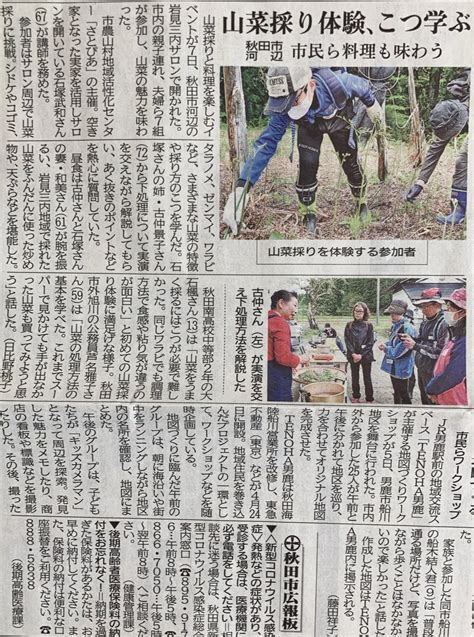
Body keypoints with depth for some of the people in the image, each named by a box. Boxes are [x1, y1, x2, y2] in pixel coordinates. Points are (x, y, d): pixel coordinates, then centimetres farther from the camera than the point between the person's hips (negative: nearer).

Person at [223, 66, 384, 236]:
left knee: (350, 163, 0)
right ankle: (308, 213, 3)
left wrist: (372, 107, 2)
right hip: (309, 126, 0)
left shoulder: (337, 82, -43)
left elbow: (363, 86, -21)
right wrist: (240, 189, -51)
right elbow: (266, 143, -41)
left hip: (339, 122, 0)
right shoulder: (285, 108, -39)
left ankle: (361, 203, 28)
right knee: (307, 164, -18)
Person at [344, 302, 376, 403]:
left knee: (367, 379, 4)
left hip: (366, 356, -2)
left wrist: (361, 355, -13)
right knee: (354, 378, 12)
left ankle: (370, 399, 13)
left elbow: (370, 342, -6)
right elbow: (347, 341, -1)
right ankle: (355, 397, 25)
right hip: (353, 356, 2)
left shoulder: (368, 325, -2)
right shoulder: (349, 325, 1)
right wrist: (353, 354, -12)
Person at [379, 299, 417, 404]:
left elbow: (398, 351, -26)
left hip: (401, 368, -9)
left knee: (404, 395, 4)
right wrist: (385, 344, 0)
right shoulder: (395, 326, 5)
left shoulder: (407, 328, -24)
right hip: (394, 367, 9)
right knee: (397, 393, 23)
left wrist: (385, 348, -10)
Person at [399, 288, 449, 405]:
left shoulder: (444, 325, -21)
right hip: (421, 369, 8)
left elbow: (441, 353, -25)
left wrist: (415, 346, -26)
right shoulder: (425, 323, 7)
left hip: (433, 374, -8)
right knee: (424, 399, 21)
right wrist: (410, 339, -2)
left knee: (433, 402, 4)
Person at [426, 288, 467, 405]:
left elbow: (450, 377, -25)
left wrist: (431, 389, -9)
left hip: (454, 402, -8)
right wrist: (433, 388, 4)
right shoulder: (456, 337, 8)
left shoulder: (465, 343, -24)